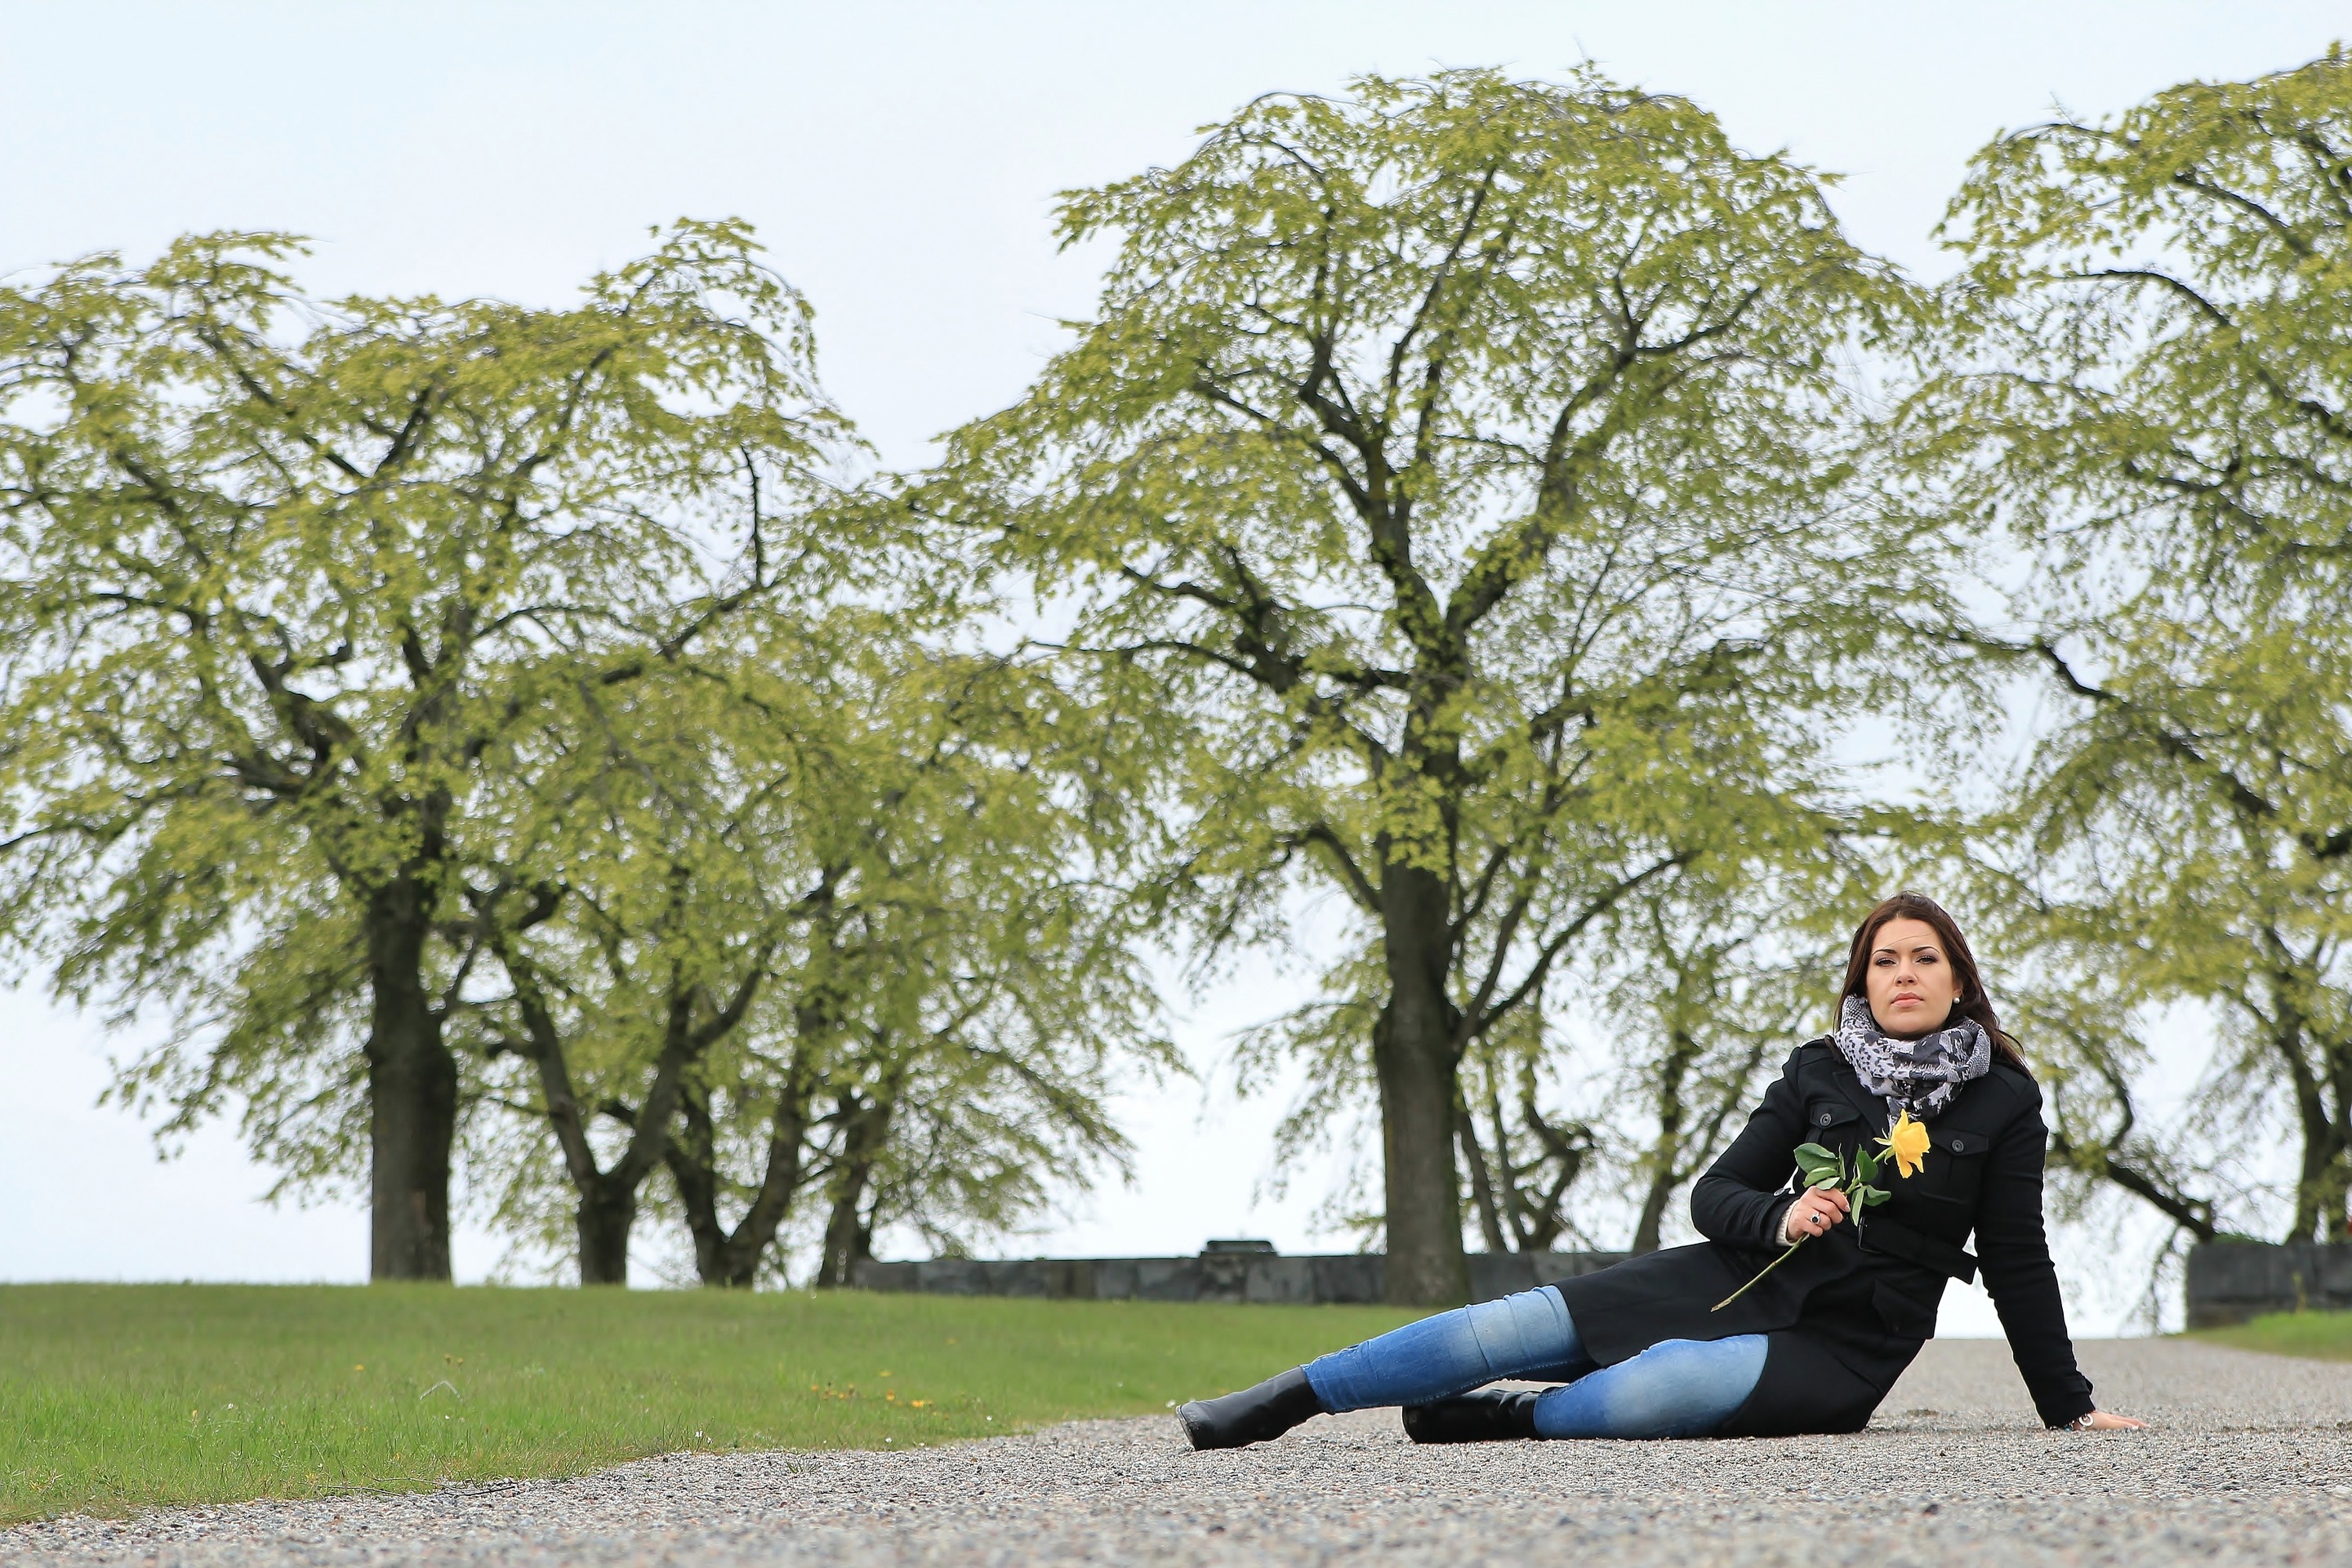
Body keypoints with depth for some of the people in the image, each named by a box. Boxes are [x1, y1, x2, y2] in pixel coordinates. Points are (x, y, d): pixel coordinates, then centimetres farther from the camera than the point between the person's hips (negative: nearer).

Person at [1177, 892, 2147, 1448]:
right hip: (1746, 1280, 3)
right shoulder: (1819, 1073, 6)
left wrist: (2068, 1406, 3)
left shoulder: (2004, 1103, -1)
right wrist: (1778, 1217, -16)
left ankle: (1496, 1424, -12)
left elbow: (2018, 1264, 3)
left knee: (1660, 1390, -36)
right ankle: (1273, 1405, -10)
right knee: (1513, 1328, -16)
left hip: (1841, 1348, -3)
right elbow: (1713, 1195, 6)